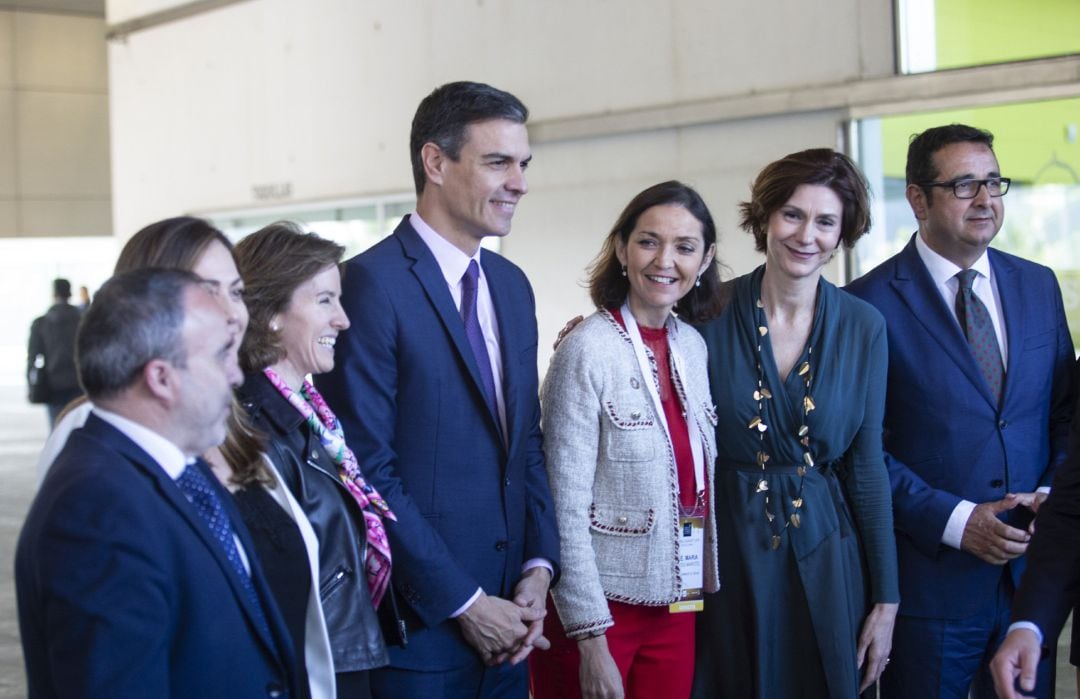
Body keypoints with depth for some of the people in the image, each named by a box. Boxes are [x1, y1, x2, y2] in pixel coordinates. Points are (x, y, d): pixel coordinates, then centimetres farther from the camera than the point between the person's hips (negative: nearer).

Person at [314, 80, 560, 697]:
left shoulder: (512, 285, 11)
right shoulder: (372, 283, -13)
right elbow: (369, 469, -16)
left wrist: (539, 568, 1)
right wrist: (463, 603, -14)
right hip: (420, 622, -6)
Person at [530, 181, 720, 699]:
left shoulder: (694, 346, 5)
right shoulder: (588, 351, -13)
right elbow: (566, 508, -15)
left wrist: (702, 587, 9)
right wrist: (592, 643, -16)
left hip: (676, 608, 6)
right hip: (600, 608, -6)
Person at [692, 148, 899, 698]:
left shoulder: (863, 327, -2)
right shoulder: (710, 314, -8)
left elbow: (866, 465, 2)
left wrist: (886, 601, 2)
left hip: (825, 563, 2)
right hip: (728, 556, -1)